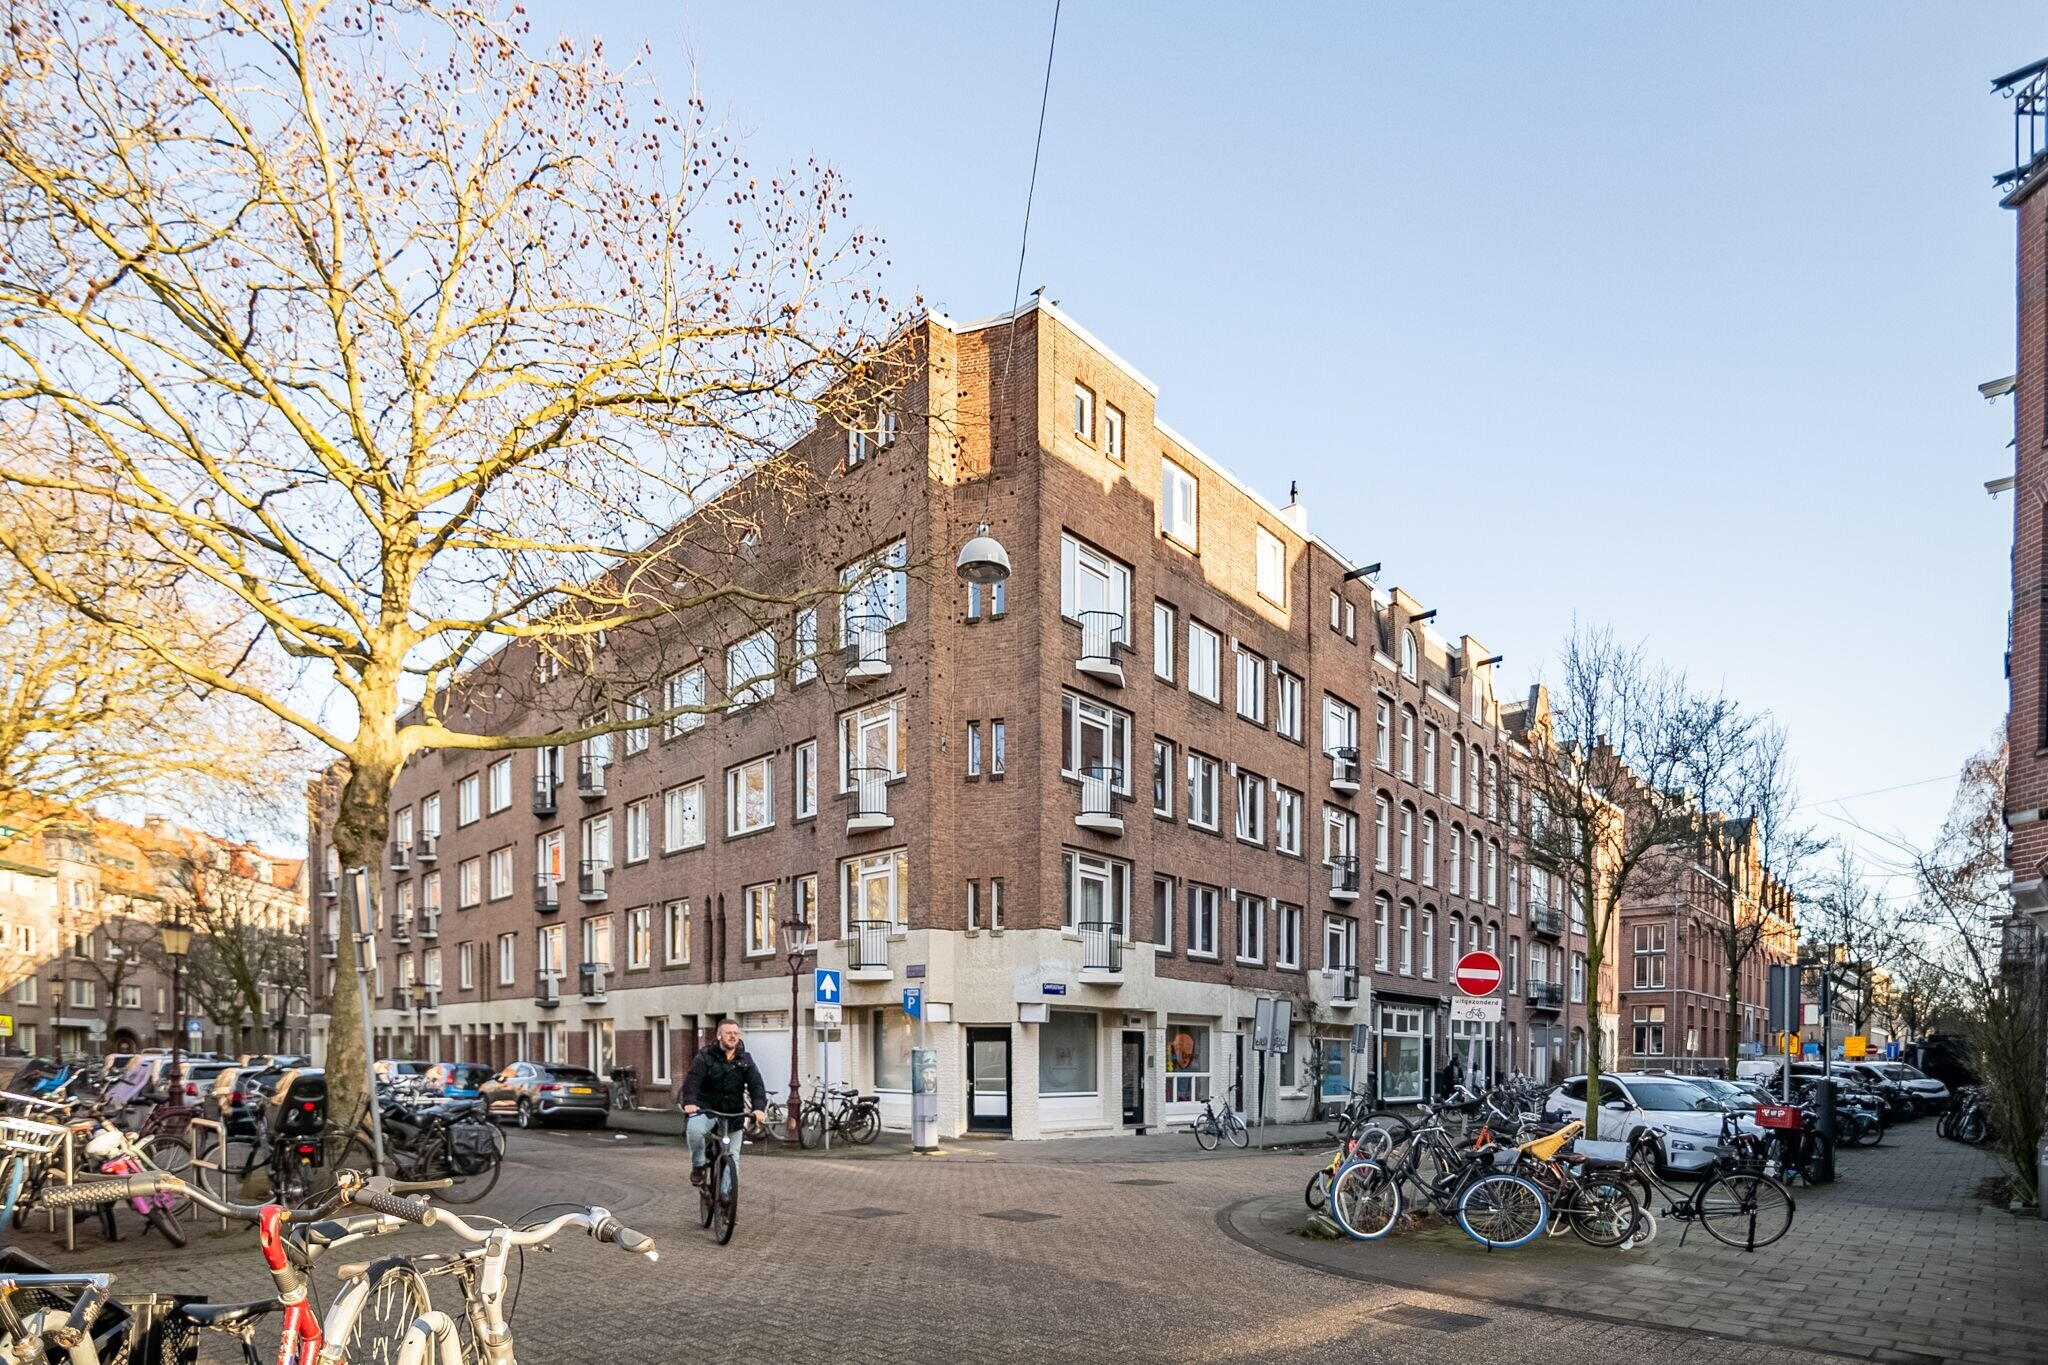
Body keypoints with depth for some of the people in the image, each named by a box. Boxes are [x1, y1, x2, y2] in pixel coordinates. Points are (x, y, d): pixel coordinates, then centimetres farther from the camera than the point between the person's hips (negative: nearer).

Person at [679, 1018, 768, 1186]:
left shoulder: (745, 1060, 7)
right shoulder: (706, 1056, 0)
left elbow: (756, 1085, -3)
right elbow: (692, 1079, -13)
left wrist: (759, 1108, -22)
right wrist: (689, 1102, -33)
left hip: (733, 1114, 3)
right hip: (706, 1109, -3)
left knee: (732, 1155, -2)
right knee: (694, 1129, -31)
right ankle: (698, 1165, -7)